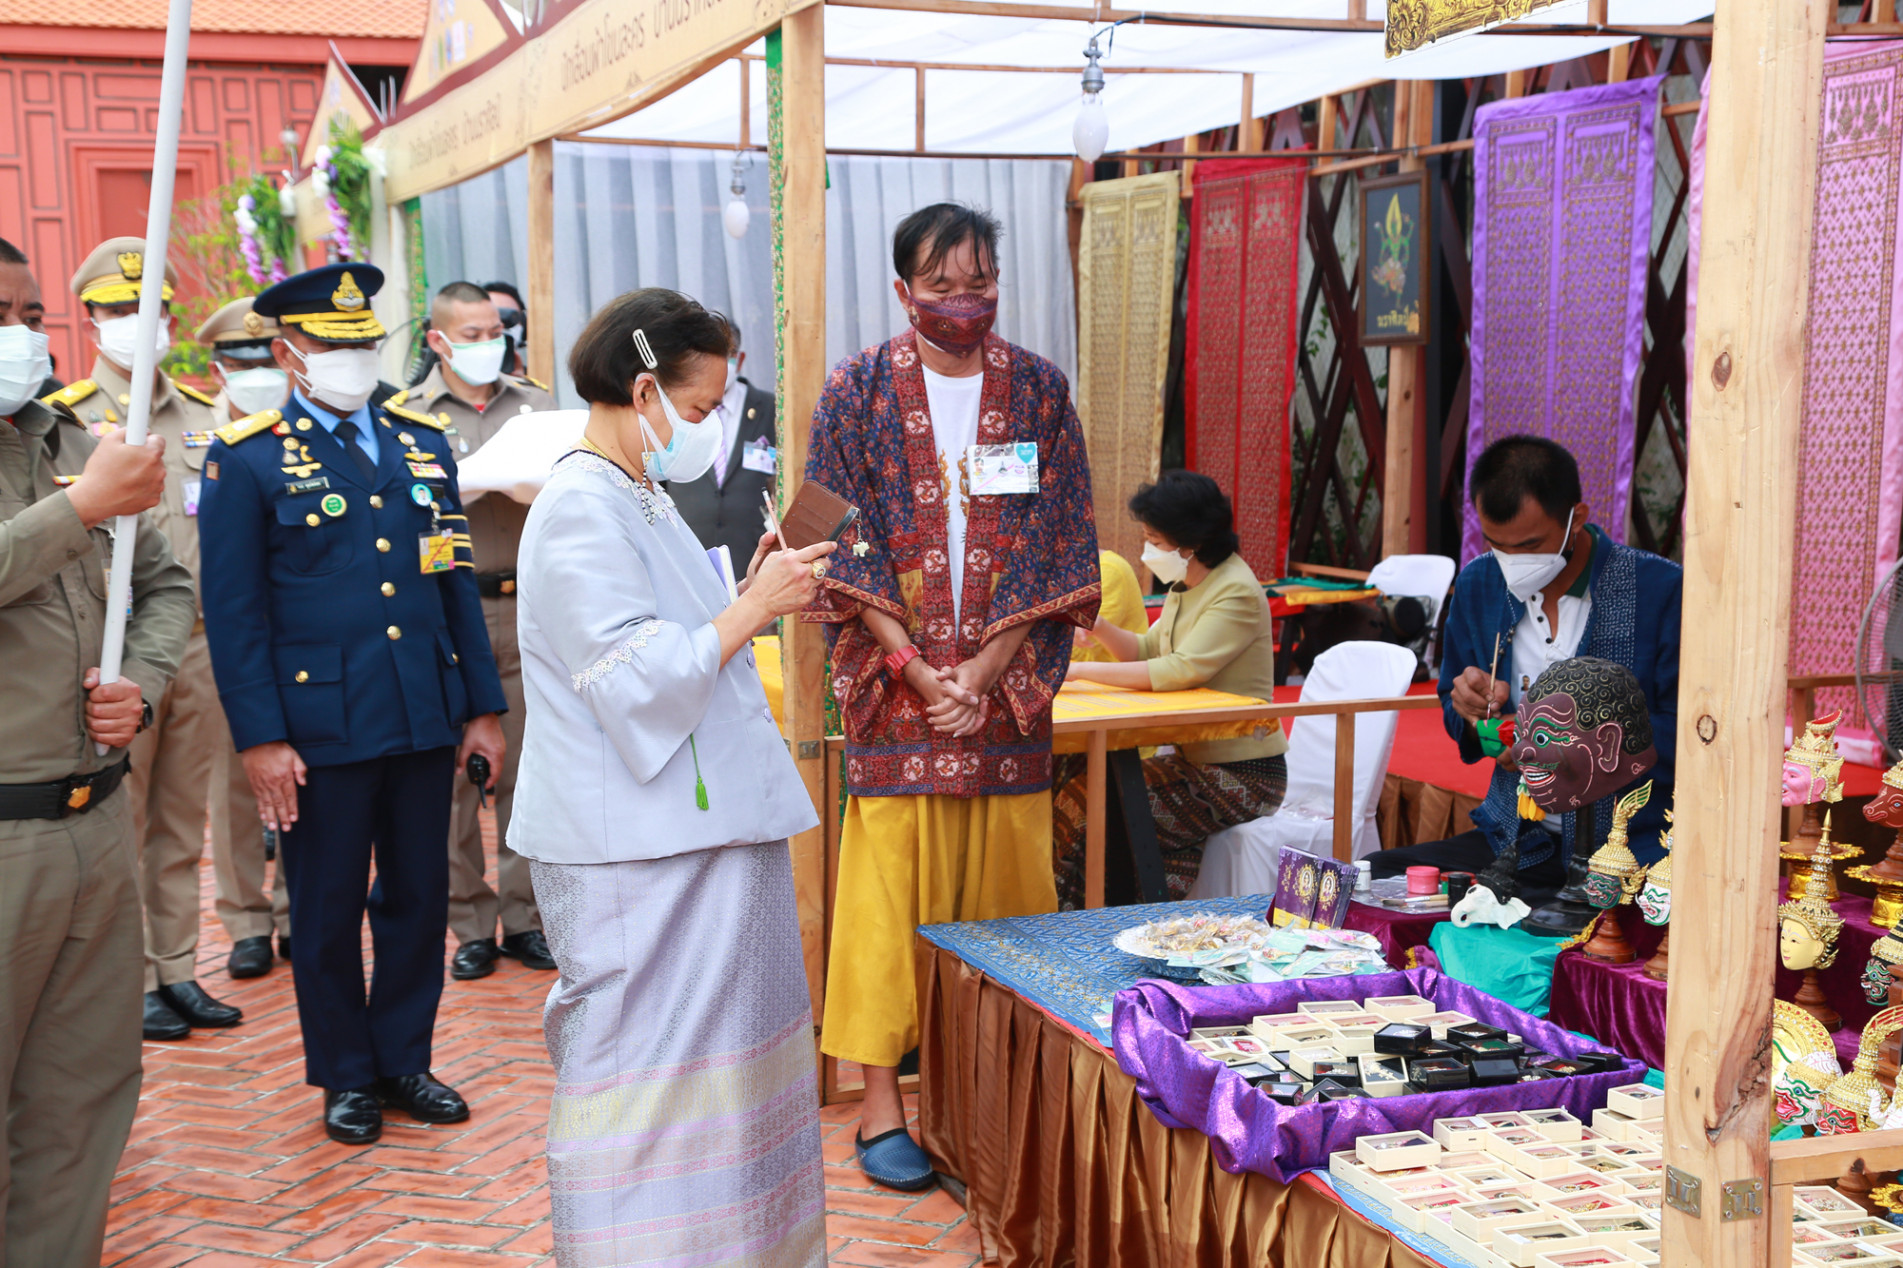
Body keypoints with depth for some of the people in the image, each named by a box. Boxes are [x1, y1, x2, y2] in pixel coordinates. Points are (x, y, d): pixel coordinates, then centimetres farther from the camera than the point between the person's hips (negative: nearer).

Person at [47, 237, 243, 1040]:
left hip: (200, 646, 4)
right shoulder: (66, 418, 0)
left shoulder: (203, 417, 14)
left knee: (183, 821, 11)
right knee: (119, 826, 0)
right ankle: (131, 983, 10)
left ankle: (179, 971, 19)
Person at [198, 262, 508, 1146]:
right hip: (319, 726, -4)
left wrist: (483, 706, 9)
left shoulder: (423, 443, 11)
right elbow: (233, 610, -5)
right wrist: (259, 738, -10)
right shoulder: (246, 459, -2)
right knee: (328, 909, 8)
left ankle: (404, 1058, 28)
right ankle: (345, 1075, 24)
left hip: (425, 719, 4)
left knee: (420, 898, 11)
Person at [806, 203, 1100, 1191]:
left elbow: (1060, 548, 2)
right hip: (893, 683, -2)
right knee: (890, 881, -1)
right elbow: (839, 546, -3)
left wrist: (985, 670, -9)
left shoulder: (1038, 390, 7)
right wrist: (917, 668, -12)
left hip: (1008, 687, 2)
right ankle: (881, 1103, 8)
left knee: (1004, 882, 4)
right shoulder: (859, 390, 2)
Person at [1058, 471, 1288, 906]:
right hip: (1197, 759, 9)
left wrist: (1081, 670, -25)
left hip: (1243, 774, -9)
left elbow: (1182, 670, -27)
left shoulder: (1237, 593, -18)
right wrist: (1098, 626, -4)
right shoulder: (1186, 587, 12)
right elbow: (1148, 651, 16)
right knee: (1084, 779, -8)